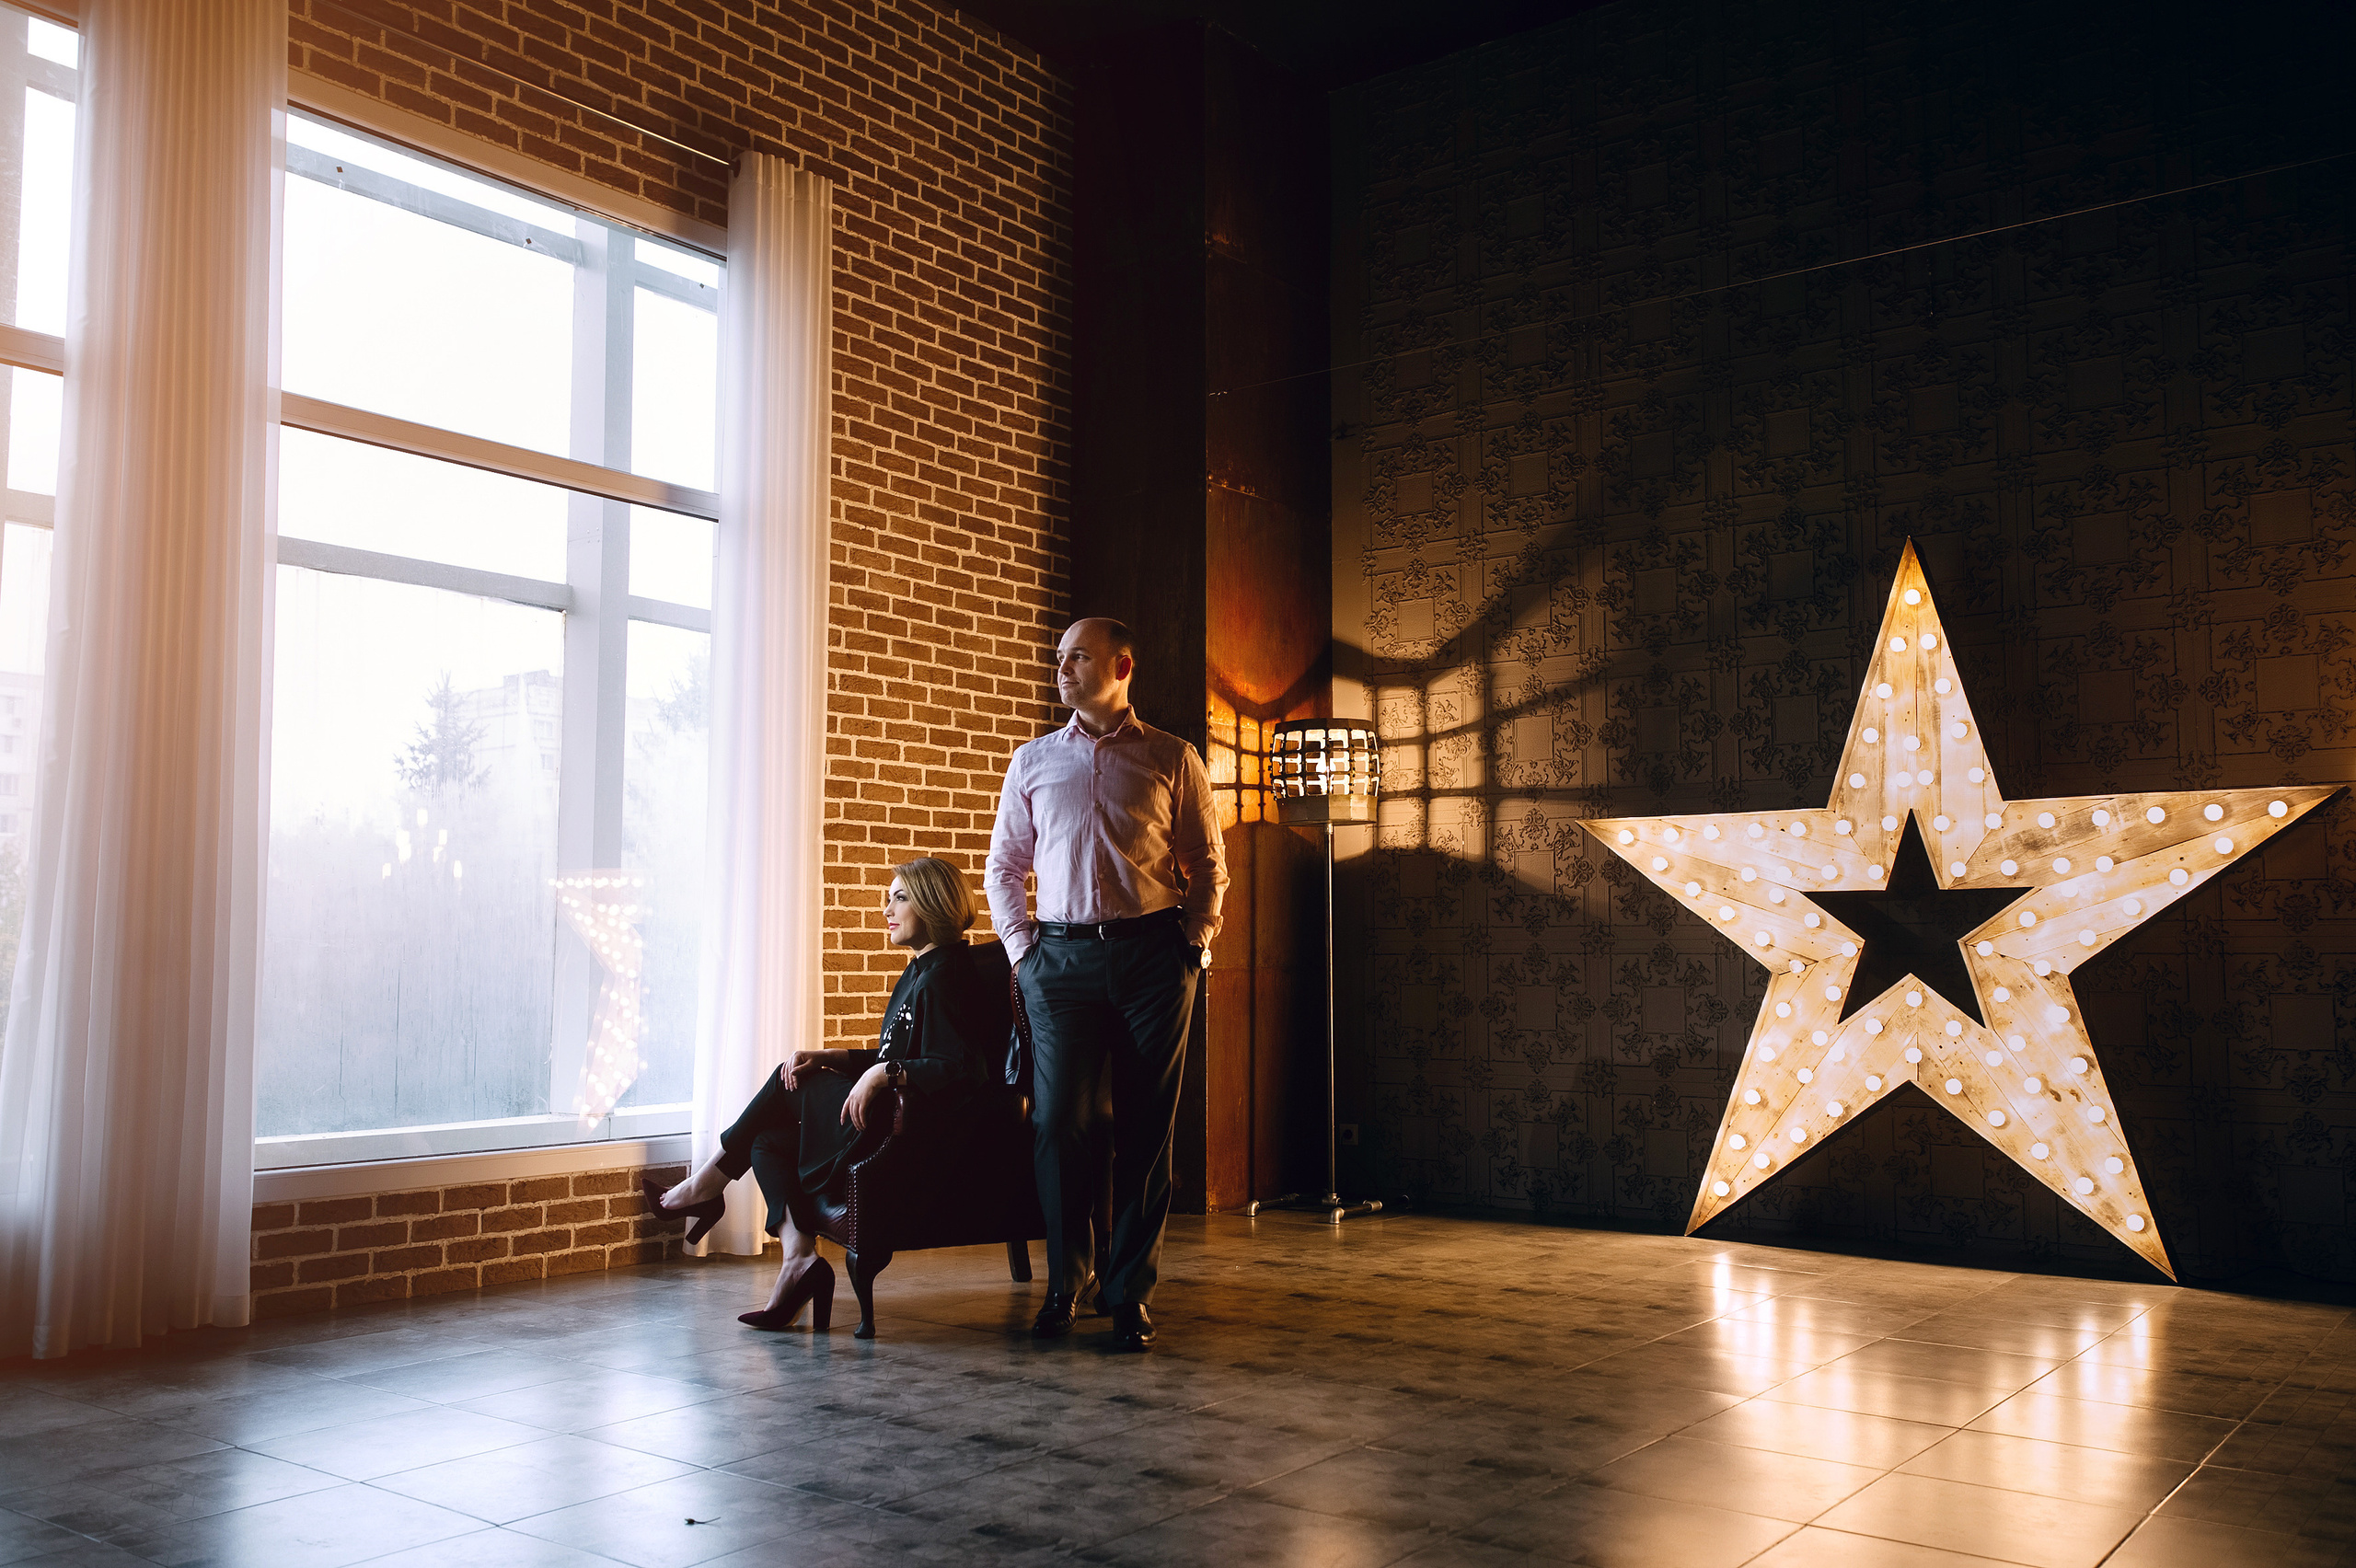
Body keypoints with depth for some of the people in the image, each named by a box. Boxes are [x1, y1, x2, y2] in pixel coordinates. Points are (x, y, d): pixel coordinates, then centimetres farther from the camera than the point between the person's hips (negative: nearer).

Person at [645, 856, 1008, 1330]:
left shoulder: (943, 976, -16)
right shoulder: (919, 972, 16)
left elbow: (965, 1071, -26)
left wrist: (883, 1074, -24)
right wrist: (829, 1058, 9)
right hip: (894, 1119, 10)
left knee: (788, 1082, 0)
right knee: (767, 1143, 9)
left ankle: (709, 1183, 18)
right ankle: (799, 1258, -6)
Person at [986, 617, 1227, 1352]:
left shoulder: (1172, 759, 7)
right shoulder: (1033, 760, 13)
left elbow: (1208, 863, 11)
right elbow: (1003, 864, 19)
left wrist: (1195, 941, 1)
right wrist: (1020, 946, 8)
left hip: (1151, 955, -1)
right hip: (1061, 959, 1)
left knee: (1145, 1128, 1)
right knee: (1058, 1122, -3)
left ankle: (1130, 1292, 13)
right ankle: (1065, 1280, 15)